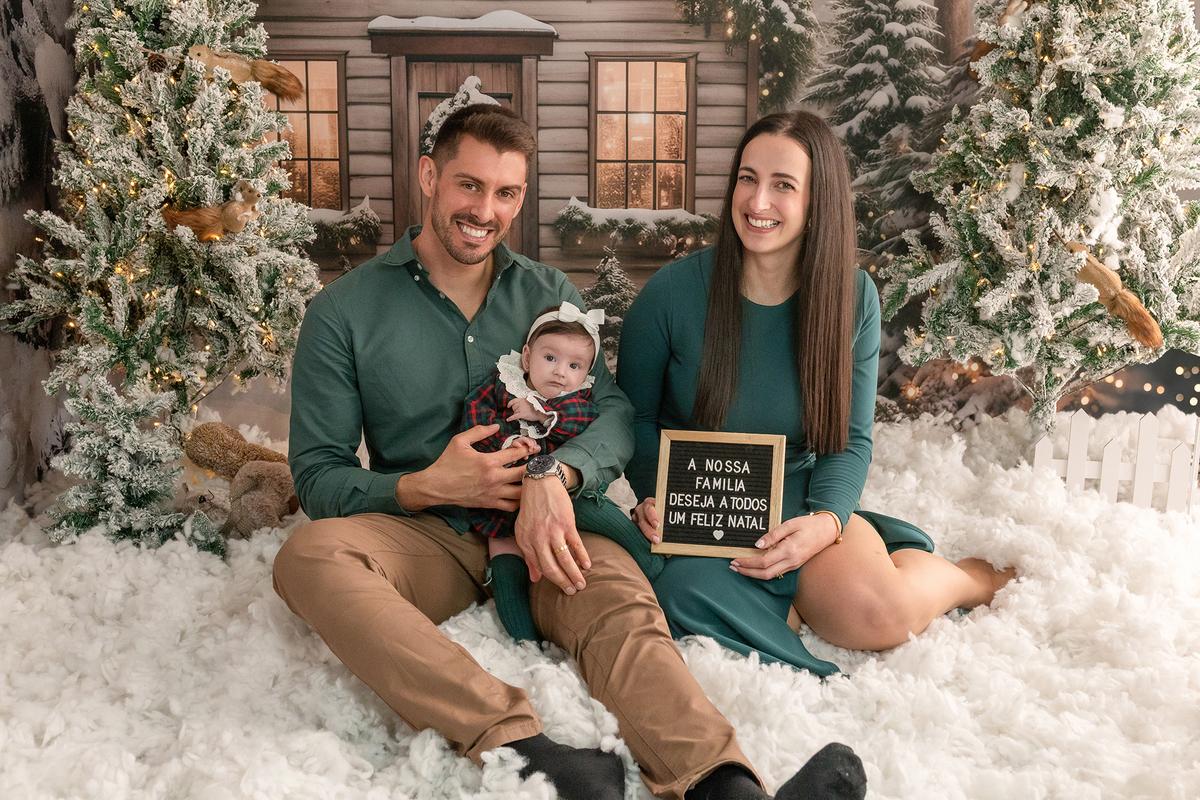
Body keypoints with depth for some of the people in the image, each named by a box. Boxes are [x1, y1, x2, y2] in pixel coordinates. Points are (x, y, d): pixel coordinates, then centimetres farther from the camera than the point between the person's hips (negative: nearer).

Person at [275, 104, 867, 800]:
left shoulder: (549, 295, 12)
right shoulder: (344, 311, 4)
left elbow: (616, 413, 0)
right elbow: (318, 475, 2)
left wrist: (554, 475, -23)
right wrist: (423, 488, -18)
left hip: (538, 532, 1)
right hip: (425, 535, 0)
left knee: (617, 593, -32)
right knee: (309, 556, -33)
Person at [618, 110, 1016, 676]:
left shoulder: (854, 298, -3)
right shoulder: (674, 291, -11)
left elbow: (850, 438, 1)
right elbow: (634, 412, 2)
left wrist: (826, 520, -20)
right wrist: (654, 495, -17)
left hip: (800, 503, 1)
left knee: (878, 614, -27)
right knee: (686, 588, -34)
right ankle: (808, 601, -3)